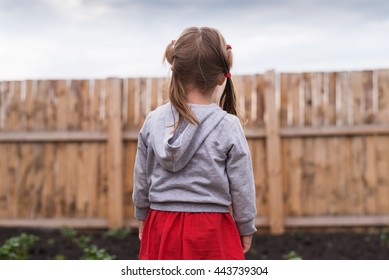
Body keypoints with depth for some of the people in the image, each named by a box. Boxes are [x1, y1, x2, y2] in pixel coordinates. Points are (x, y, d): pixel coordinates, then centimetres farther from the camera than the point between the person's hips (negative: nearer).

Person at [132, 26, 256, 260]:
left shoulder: (153, 121, -2)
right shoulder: (228, 126, -10)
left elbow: (141, 179, 7)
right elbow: (242, 185, -4)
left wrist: (142, 216, 22)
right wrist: (246, 228, 10)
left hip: (163, 226, 3)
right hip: (211, 231, -3)